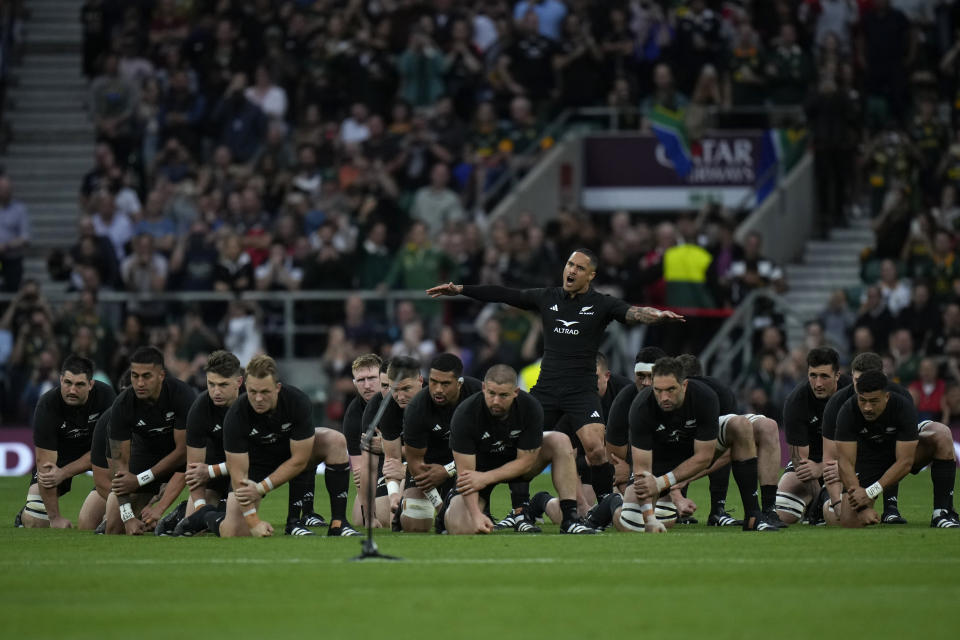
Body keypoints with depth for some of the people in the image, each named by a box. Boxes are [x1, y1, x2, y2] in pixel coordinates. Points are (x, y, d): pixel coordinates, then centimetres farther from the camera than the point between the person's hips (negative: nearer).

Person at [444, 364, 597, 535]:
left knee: (561, 441, -20)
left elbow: (526, 461, -18)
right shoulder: (465, 415, -30)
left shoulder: (531, 408, -24)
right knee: (460, 529, -25)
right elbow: (465, 471, -28)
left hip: (515, 465, 2)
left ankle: (570, 519, -21)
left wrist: (485, 478, -30)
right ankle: (454, 501, 15)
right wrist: (476, 514, -41)